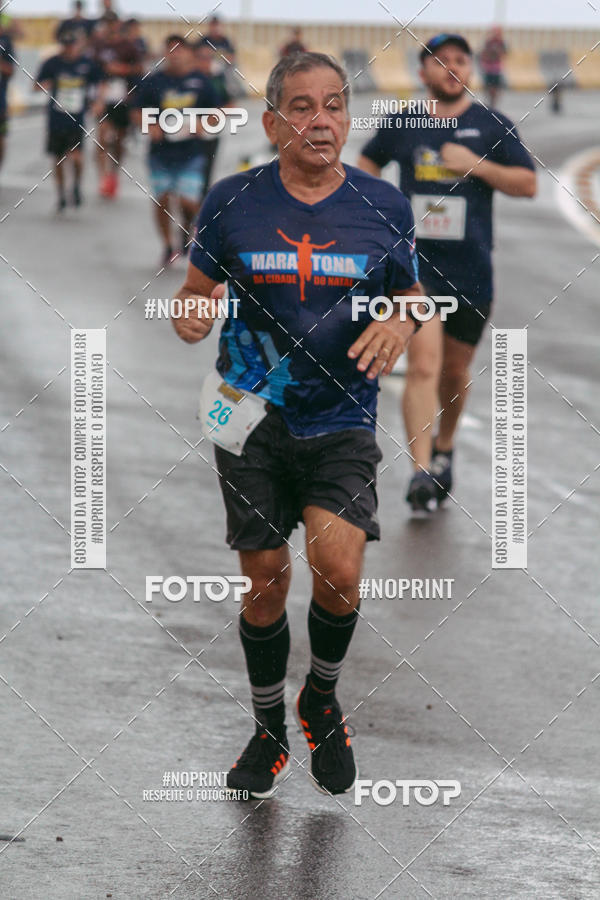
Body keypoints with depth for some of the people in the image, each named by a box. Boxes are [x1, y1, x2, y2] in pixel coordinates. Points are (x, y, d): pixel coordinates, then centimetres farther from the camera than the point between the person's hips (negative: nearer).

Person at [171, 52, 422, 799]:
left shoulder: (384, 206, 0)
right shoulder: (231, 203, -3)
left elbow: (411, 297, 13)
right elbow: (194, 293, 8)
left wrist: (401, 324, -11)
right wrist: (190, 318, -16)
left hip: (342, 422, 0)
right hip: (252, 421, 0)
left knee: (337, 569, -17)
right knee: (266, 584, 5)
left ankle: (322, 701, 13)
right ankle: (268, 733, 27)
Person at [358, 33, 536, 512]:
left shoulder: (494, 127, 3)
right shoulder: (402, 124, 5)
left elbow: (528, 184, -1)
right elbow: (368, 164, 23)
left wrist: (476, 165, -13)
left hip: (471, 270, 1)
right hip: (415, 262, -1)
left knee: (455, 370, 13)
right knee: (423, 364, -15)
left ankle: (444, 447, 40)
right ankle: (422, 472, -19)